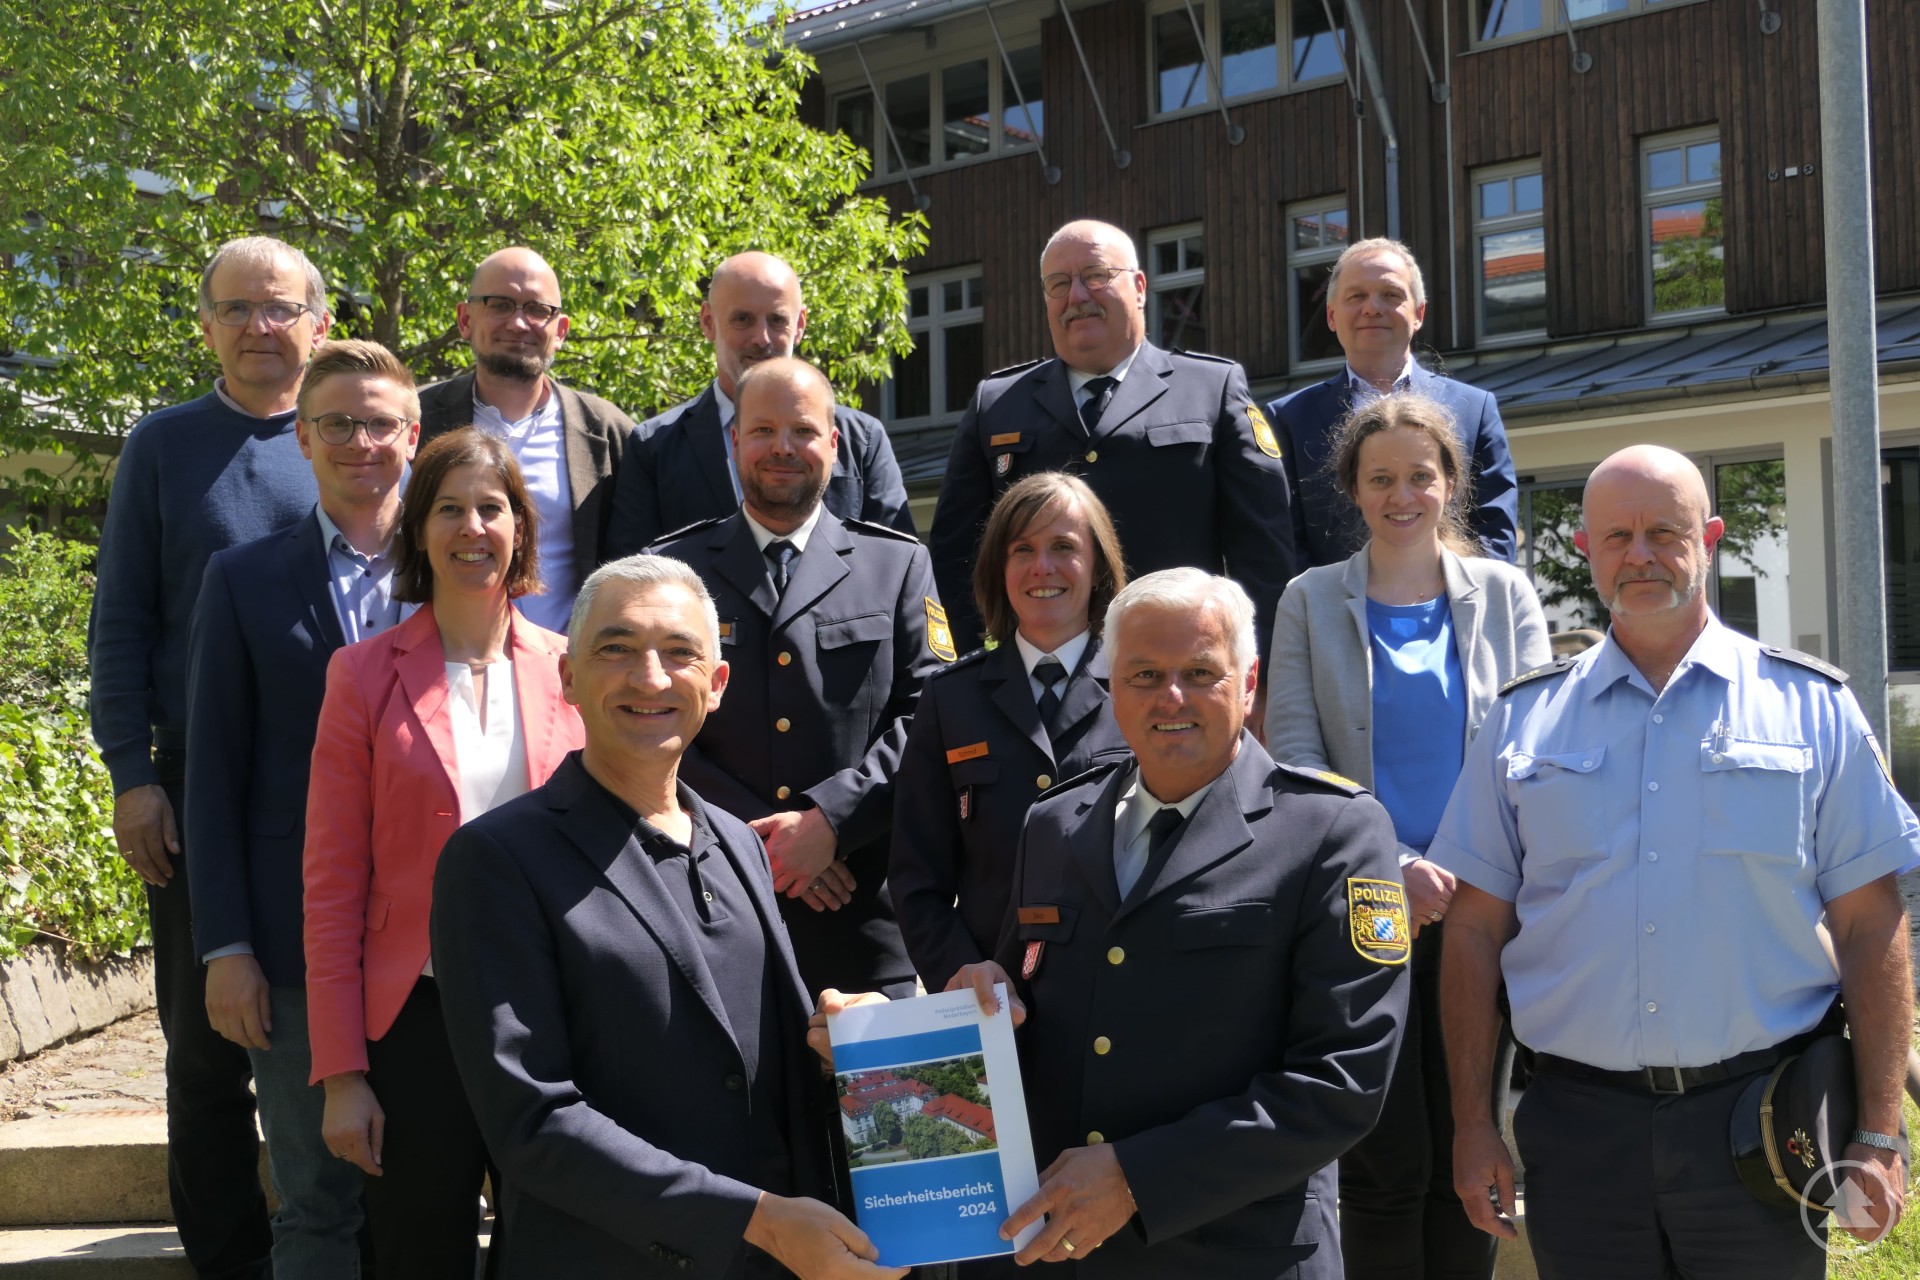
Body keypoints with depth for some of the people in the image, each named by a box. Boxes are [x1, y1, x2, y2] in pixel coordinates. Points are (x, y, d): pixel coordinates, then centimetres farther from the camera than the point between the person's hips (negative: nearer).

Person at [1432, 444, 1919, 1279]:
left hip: (1763, 1120, -1)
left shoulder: (1811, 707, 3)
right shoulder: (1524, 719, 7)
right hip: (1581, 1127, 1)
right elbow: (1475, 931, 6)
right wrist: (1472, 1125, 2)